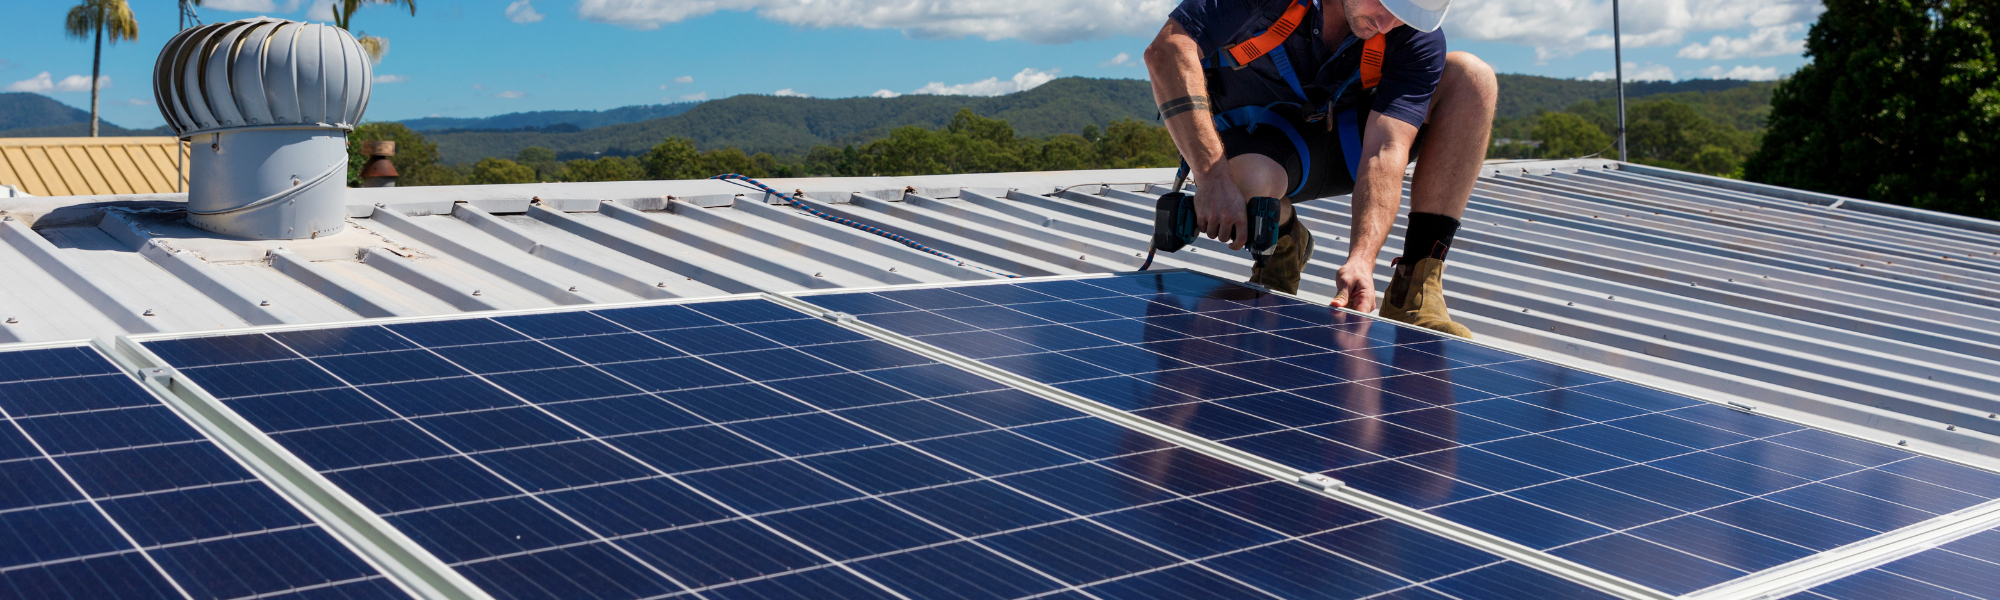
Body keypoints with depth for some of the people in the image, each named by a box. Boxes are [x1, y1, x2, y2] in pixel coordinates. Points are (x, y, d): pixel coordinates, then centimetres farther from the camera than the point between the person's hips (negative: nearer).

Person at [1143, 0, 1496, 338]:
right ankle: (1282, 244, -1)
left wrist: (1361, 259, -46)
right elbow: (1167, 50, -33)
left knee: (1472, 77, -22)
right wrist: (1212, 178, -42)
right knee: (1248, 180, -41)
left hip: (1347, 145, 3)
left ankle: (1415, 290, -22)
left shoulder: (1418, 37, -22)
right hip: (1256, 144, -3)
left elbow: (1385, 151, -30)